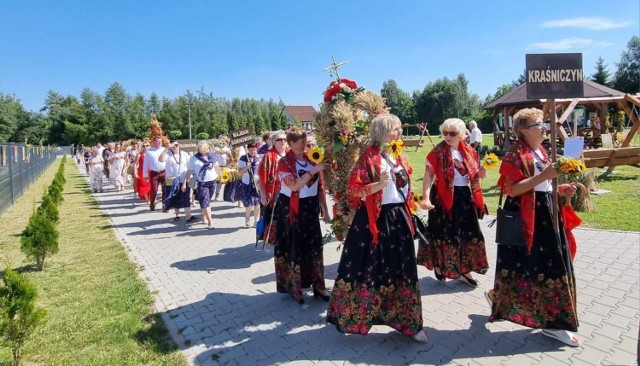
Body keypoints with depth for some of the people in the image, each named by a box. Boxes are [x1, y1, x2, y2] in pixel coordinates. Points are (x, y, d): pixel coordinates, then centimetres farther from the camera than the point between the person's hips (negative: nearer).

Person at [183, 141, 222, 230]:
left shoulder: (211, 156, 3)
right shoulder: (194, 158, -7)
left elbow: (217, 167, 16)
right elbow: (189, 171, -6)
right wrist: (184, 183, -9)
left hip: (212, 181, 4)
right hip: (202, 183, -4)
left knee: (207, 201, 15)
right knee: (205, 202, -8)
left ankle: (204, 217, 32)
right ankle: (210, 221, -5)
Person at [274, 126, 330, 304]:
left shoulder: (311, 159, 6)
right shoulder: (284, 162, -8)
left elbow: (320, 187, 9)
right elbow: (294, 185, -22)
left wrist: (325, 210, 8)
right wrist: (313, 171, -26)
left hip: (310, 208, 5)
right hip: (292, 210, -4)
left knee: (314, 245, 9)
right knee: (294, 247, 5)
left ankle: (317, 284, 22)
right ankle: (293, 286, 20)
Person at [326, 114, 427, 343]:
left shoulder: (398, 156, 11)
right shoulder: (369, 157, -11)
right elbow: (354, 190, -15)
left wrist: (407, 215, 17)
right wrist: (379, 184, -26)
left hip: (398, 219, 7)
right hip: (375, 221, -6)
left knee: (401, 271, 12)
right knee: (368, 270, 4)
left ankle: (408, 322, 26)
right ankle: (350, 315, 26)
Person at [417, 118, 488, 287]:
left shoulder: (469, 152, 7)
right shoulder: (437, 152, -10)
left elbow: (472, 176, 18)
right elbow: (428, 176, -15)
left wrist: (479, 174, -6)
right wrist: (426, 197, -26)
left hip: (465, 197, 6)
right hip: (444, 197, -5)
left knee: (468, 233, 9)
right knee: (444, 233, 3)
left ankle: (464, 270, 24)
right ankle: (439, 265, 26)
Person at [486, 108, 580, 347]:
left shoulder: (540, 151, 15)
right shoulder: (516, 154, -14)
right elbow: (513, 190, -22)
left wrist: (558, 189, 7)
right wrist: (544, 175, -26)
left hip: (545, 213, 9)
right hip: (526, 216, -9)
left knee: (551, 265, 12)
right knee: (525, 266, 1)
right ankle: (496, 296, 26)